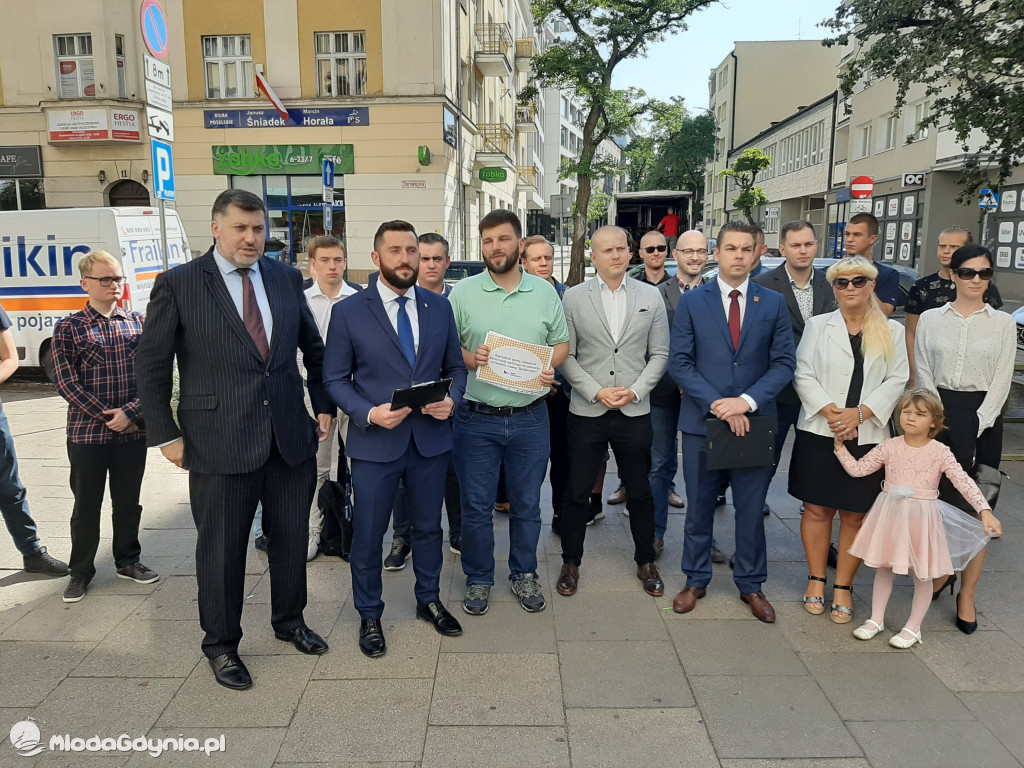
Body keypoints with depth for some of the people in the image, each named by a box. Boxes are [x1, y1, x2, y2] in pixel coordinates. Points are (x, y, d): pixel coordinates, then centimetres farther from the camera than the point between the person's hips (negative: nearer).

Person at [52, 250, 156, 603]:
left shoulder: (139, 323, 5)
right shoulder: (69, 328, -2)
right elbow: (66, 382, -7)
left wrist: (130, 412, -12)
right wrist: (106, 416, -13)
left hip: (133, 432, 2)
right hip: (86, 433, -2)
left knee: (128, 502, 14)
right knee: (86, 506, 9)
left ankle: (128, 561, 31)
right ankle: (81, 571, 24)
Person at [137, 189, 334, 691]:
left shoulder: (286, 279, 7)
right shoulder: (178, 284, -4)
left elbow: (314, 348, 16)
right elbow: (151, 365, -1)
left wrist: (323, 406, 11)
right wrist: (167, 436, -4)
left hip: (291, 437, 4)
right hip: (218, 444, -3)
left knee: (292, 539, 16)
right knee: (221, 550, 9)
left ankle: (289, 621, 40)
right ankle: (221, 645, 31)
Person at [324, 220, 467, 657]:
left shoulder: (439, 307, 4)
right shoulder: (349, 313, -5)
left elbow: (455, 366, 10)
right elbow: (335, 379, -4)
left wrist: (452, 399, -11)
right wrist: (369, 413, -19)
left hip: (431, 439, 3)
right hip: (374, 442, -3)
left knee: (428, 526, 18)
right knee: (368, 535, 9)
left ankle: (429, 601, 40)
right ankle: (369, 616, 31)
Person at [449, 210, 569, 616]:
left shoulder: (545, 291, 5)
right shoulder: (463, 292, 0)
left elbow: (561, 343, 11)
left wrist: (549, 367, -9)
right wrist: (470, 358, -18)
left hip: (530, 418, 1)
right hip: (477, 418, -1)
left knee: (527, 504, 13)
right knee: (476, 506, 8)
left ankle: (524, 574, 33)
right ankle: (478, 579, 28)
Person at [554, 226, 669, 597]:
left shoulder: (650, 296, 4)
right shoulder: (573, 297, 1)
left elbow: (659, 354, 5)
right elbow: (565, 355, -1)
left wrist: (635, 391, -9)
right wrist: (596, 392, -11)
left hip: (634, 411, 1)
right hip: (587, 411, -1)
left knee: (640, 492, 12)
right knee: (578, 493, 7)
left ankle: (646, 562, 30)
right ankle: (571, 562, 25)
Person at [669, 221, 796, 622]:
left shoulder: (773, 303, 5)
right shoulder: (691, 302, 2)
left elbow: (783, 363, 0)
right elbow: (679, 363, -4)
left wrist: (747, 401, -15)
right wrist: (717, 403, -15)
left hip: (754, 420, 1)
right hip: (702, 421, -1)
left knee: (751, 509, 10)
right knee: (699, 507, 10)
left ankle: (751, 585, 27)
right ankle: (695, 581, 26)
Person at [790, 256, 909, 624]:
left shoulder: (892, 331, 8)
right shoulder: (817, 326, 7)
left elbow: (896, 381, 1)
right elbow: (803, 375, -1)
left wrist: (859, 413, -13)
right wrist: (830, 412, -13)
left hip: (867, 437, 1)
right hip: (819, 433, 0)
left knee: (855, 515, 4)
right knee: (817, 509, 4)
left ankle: (844, 587, 16)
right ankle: (817, 580, 20)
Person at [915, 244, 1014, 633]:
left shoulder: (1003, 323, 4)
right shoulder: (930, 319, 5)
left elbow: (1002, 380, 0)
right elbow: (923, 373, 3)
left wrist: (977, 425, -10)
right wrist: (941, 420, -7)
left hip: (982, 417, 0)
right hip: (938, 415, 1)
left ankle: (967, 596, 9)